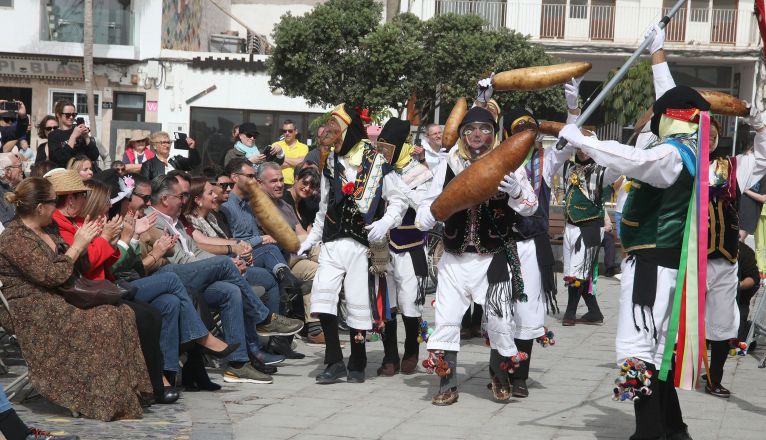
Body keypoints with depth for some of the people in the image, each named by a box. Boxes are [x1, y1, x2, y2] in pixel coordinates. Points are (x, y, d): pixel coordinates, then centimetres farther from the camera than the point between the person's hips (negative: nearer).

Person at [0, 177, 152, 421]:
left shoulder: (48, 230, 14)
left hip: (57, 302, 9)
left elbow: (74, 268, 23)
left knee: (122, 313, -11)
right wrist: (77, 246, -13)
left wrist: (84, 241, 8)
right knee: (102, 323, -24)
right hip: (32, 313, -9)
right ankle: (112, 402, -19)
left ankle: (131, 390, -12)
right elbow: (52, 275, -21)